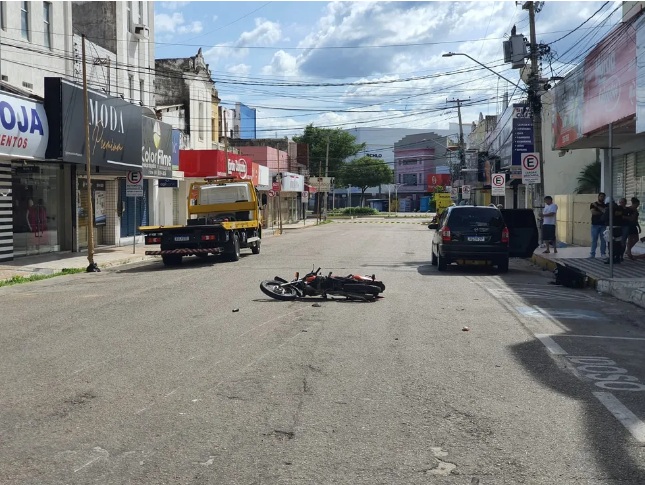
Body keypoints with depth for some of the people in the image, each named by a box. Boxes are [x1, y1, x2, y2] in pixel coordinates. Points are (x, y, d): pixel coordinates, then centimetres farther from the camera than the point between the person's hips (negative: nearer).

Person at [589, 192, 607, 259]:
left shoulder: (605, 205, 11)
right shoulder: (593, 204, 7)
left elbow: (606, 211, -9)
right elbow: (593, 212, -9)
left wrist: (597, 206, -9)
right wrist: (601, 213, -3)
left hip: (603, 225, 2)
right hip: (595, 224, -2)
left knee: (603, 240, -2)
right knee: (594, 240, -4)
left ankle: (603, 254, 2)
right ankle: (592, 254, -1)